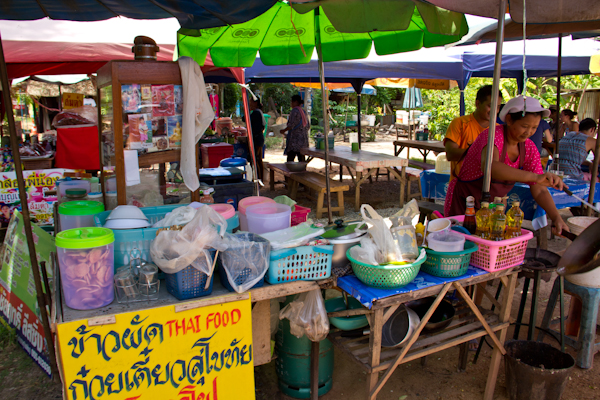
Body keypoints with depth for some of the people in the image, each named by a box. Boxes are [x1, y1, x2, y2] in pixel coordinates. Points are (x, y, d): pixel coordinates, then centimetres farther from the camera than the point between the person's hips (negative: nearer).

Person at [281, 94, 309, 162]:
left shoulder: (295, 111, -10)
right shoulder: (303, 111, 15)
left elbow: (291, 125, -16)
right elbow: (308, 126, 18)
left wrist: (284, 130, -2)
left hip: (295, 139, -9)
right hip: (304, 139, 9)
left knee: (290, 160, -9)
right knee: (302, 160, 9)